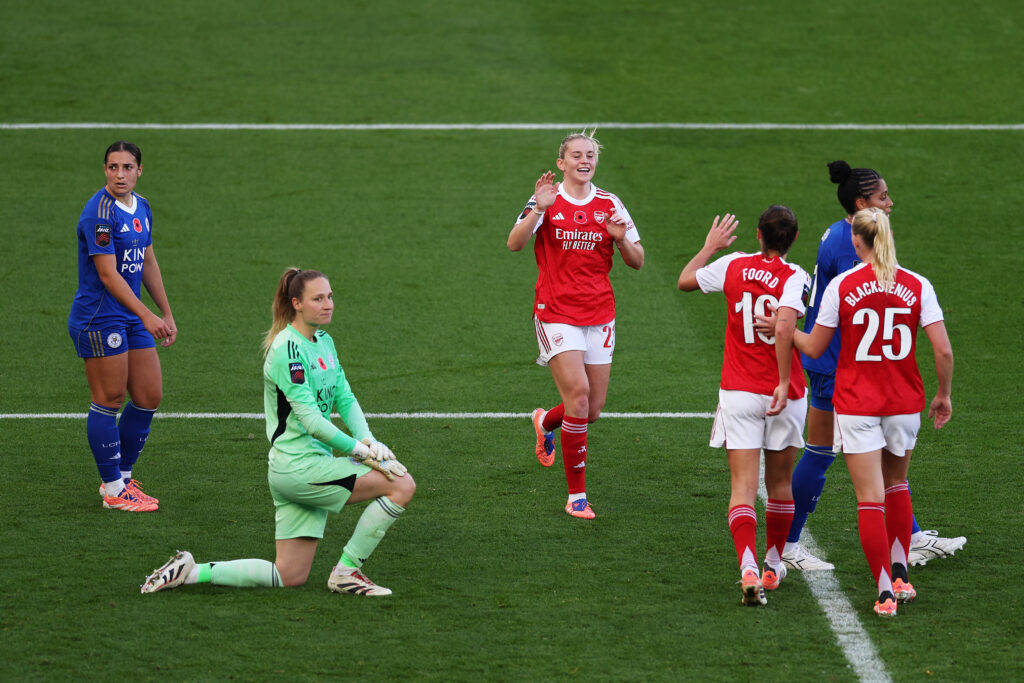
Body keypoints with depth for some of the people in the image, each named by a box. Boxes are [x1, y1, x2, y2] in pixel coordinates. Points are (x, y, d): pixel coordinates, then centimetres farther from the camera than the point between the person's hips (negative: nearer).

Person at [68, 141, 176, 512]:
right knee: (109, 399, -4)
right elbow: (108, 274, -21)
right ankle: (113, 490, 4)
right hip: (98, 318, -9)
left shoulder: (141, 208, 10)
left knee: (149, 397, 9)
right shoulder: (100, 213, -17)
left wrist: (166, 314, 22)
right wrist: (147, 315, -25)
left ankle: (122, 476, 22)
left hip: (132, 319, 9)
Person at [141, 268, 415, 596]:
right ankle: (346, 571, -6)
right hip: (298, 466, -10)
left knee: (290, 576, 9)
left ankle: (192, 572, 11)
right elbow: (308, 417, -20)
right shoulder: (288, 347, -15)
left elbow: (345, 399, 13)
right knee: (401, 485, -17)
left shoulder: (324, 342, 14)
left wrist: (368, 439, -6)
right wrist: (358, 450, -22)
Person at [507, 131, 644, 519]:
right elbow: (514, 244, -16)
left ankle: (546, 422, 42)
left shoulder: (609, 206, 6)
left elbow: (636, 262, 8)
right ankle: (577, 495, -9)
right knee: (578, 392, -18)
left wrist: (622, 239, -12)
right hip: (556, 311, -4)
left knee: (592, 410, 4)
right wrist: (537, 211, -30)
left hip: (599, 314, 4)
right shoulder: (546, 200, -3)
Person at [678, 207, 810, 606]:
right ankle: (774, 566, 32)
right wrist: (784, 383, -23)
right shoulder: (794, 278, -11)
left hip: (738, 393, 1)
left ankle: (749, 570, -24)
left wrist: (710, 246, 31)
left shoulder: (734, 266, -1)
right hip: (783, 397, -1)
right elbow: (784, 327, -27)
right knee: (780, 484, 18)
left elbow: (685, 281, 15)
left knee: (743, 487, -5)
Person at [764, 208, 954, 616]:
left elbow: (814, 349, 1)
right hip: (904, 403, 2)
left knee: (871, 498, 0)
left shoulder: (841, 286, -7)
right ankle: (900, 576, 21)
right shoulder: (917, 286, -3)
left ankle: (885, 593, -5)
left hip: (856, 406, -2)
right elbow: (943, 351, -7)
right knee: (896, 484, 25)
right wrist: (944, 395, 8)